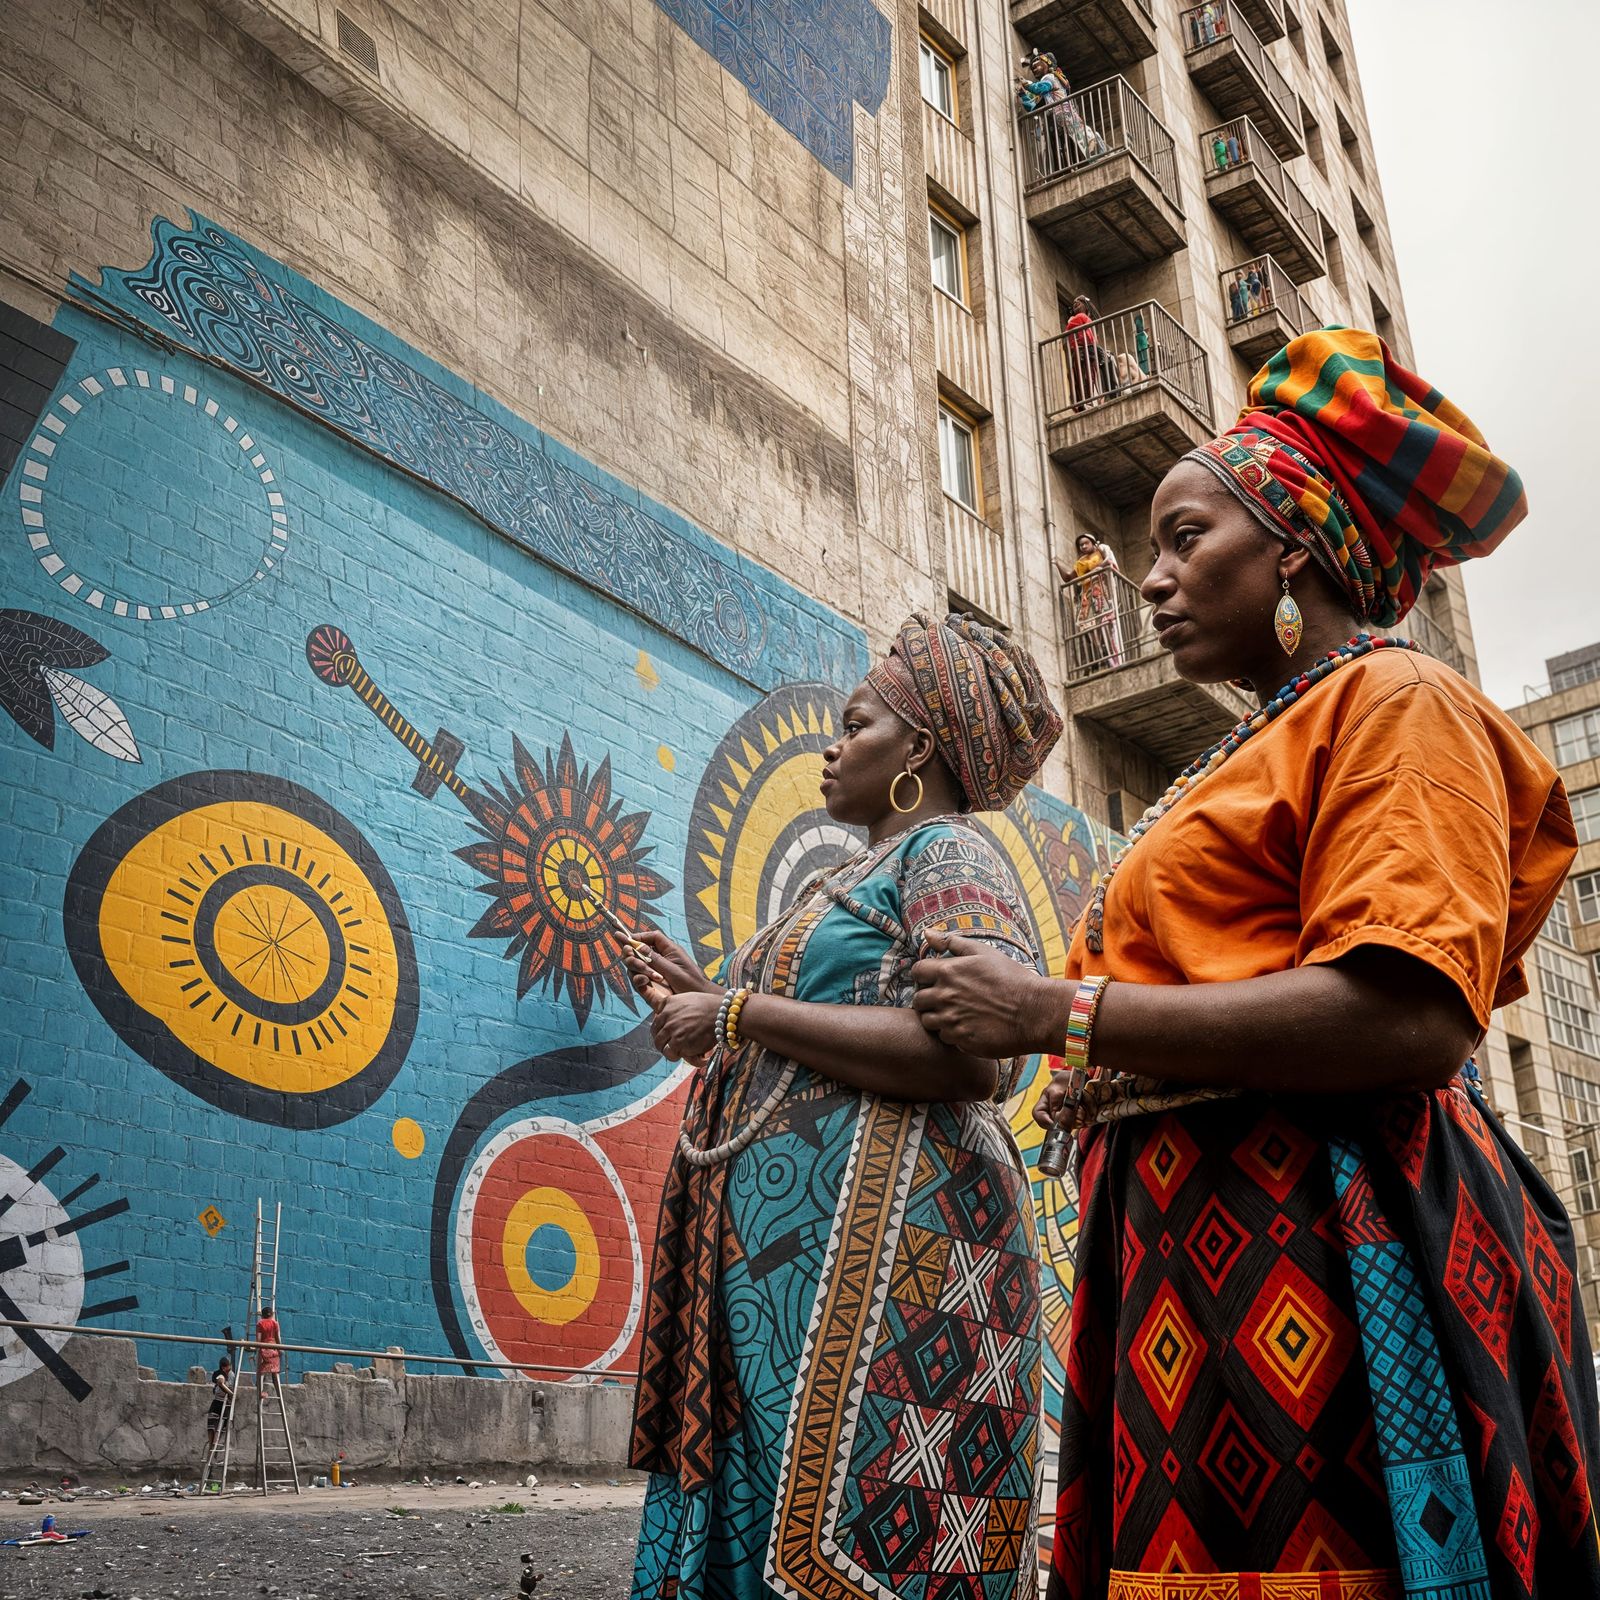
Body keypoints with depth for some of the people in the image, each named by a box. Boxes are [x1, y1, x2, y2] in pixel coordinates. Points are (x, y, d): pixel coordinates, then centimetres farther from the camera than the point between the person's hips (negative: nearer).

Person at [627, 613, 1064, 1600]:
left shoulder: (949, 854, -2)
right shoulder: (865, 876, 26)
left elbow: (973, 1057, -20)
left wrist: (742, 1012, -15)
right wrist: (708, 1001, 19)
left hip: (879, 1248, -9)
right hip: (787, 1256, 9)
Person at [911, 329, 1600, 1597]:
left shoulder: (1393, 704, -2)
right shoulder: (1259, 755, 24)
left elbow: (1407, 1015, -19)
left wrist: (1059, 1014, -16)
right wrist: (1112, 1087, 5)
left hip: (1322, 1247, -8)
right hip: (1197, 1245, 8)